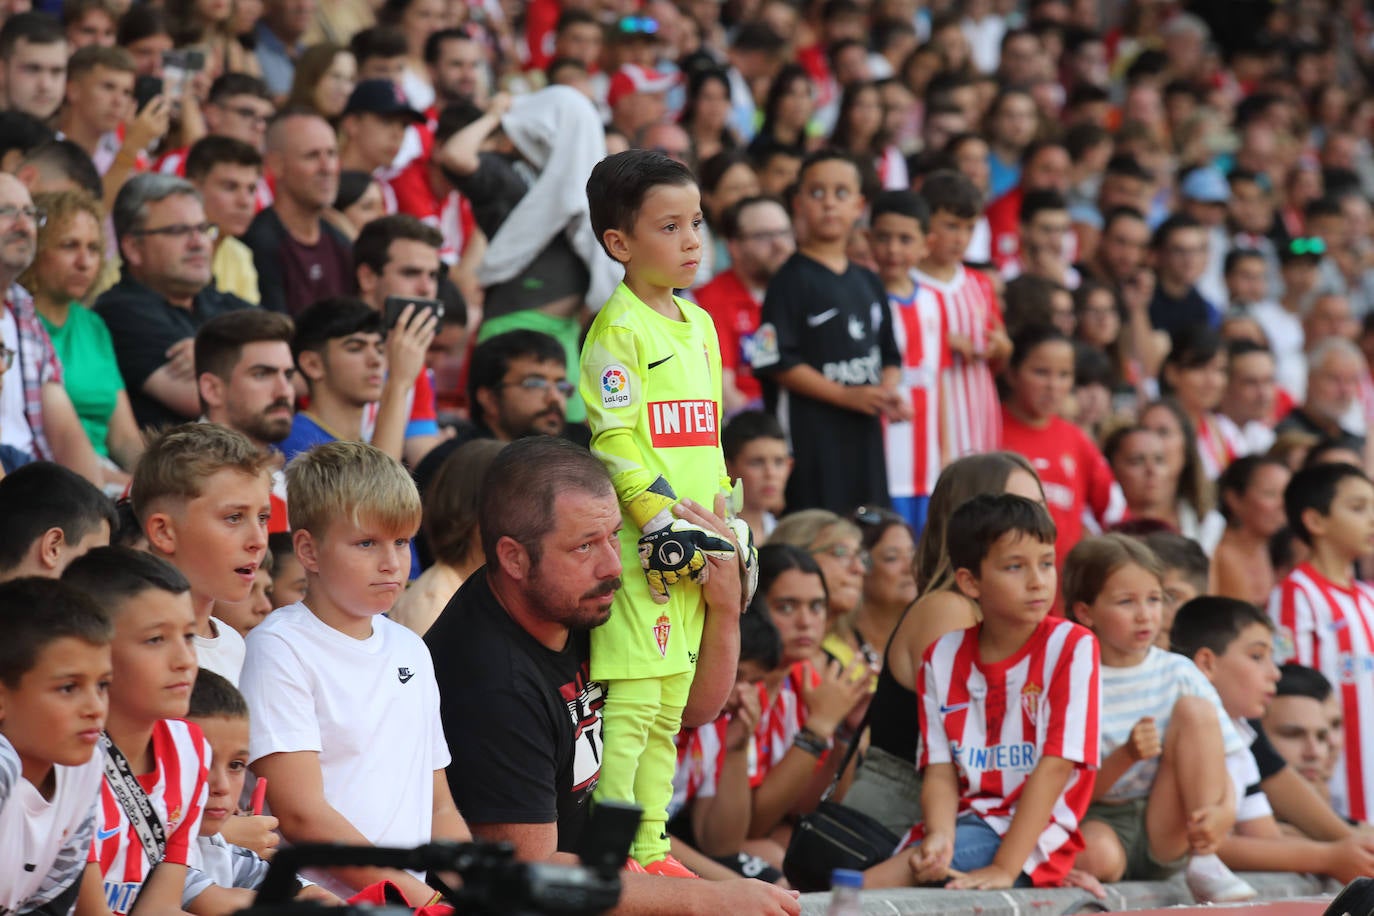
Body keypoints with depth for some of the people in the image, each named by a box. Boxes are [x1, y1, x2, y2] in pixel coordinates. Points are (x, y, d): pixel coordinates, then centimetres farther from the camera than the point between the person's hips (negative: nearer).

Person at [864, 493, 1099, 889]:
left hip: (1034, 838, -5)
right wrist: (940, 837, -21)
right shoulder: (943, 658, 8)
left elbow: (1055, 766, -13)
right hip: (964, 823, 5)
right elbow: (940, 771, 3)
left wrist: (1004, 869, -21)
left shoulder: (1072, 647, -6)